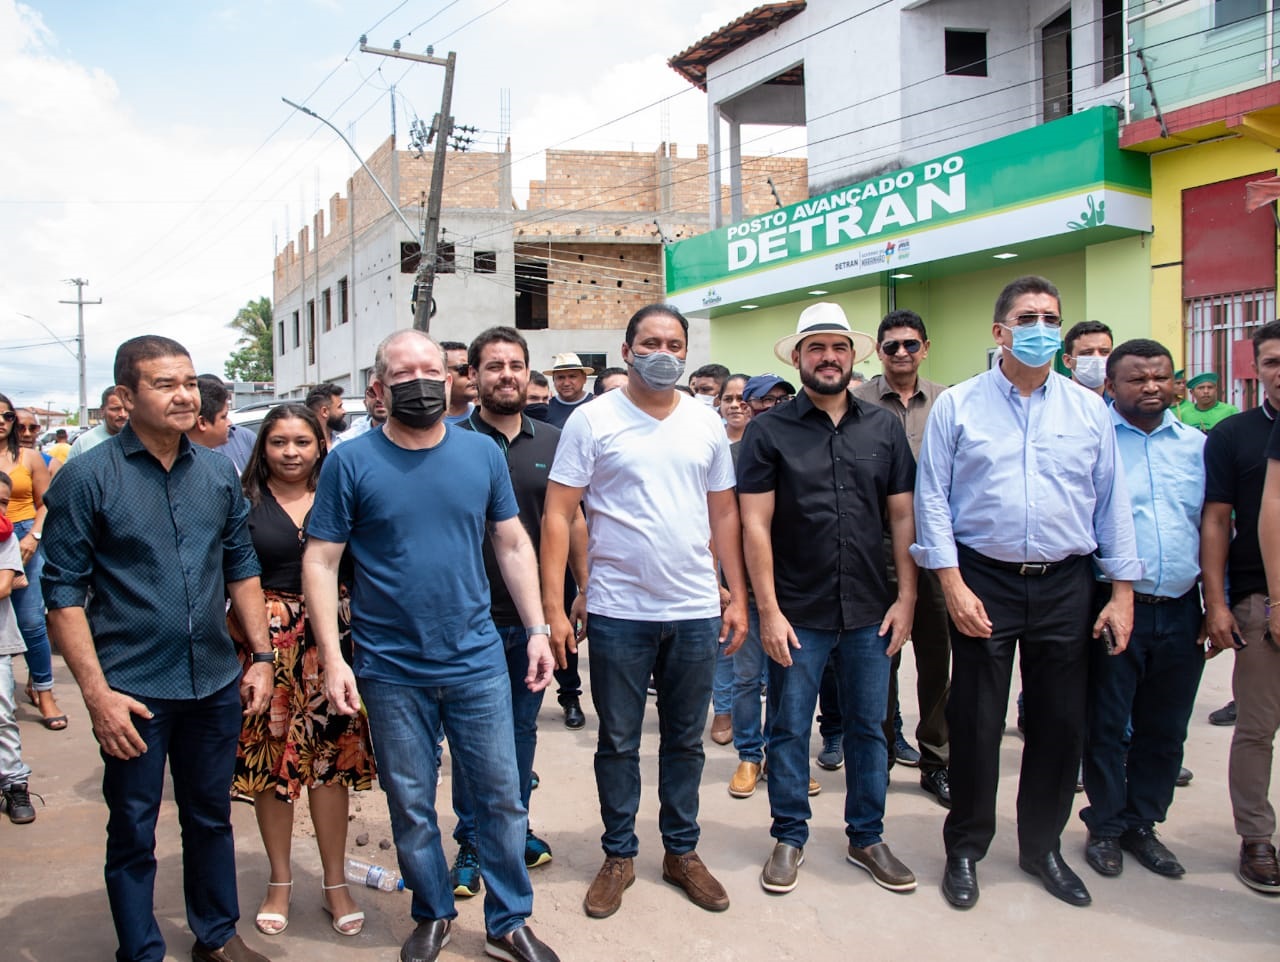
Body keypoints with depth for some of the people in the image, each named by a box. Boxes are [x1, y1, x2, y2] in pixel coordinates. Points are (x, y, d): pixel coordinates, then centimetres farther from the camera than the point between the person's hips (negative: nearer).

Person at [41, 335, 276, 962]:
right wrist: (97, 692, -15)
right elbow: (64, 592, -10)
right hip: (134, 694, -4)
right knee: (132, 832, 9)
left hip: (215, 683, 4)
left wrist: (260, 656, 8)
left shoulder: (218, 473, 5)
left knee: (211, 817, 18)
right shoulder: (87, 478, -9)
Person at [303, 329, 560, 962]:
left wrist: (536, 629, 2)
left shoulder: (483, 454, 2)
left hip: (478, 664, 2)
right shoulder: (350, 462, -6)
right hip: (391, 672, -1)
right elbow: (320, 561, -6)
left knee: (502, 796, 8)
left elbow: (513, 545, 8)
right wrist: (332, 658, -12)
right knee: (410, 805, 12)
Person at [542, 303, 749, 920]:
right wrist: (552, 607, -12)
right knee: (618, 743, 9)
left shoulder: (706, 423, 6)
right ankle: (619, 855, 26)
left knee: (685, 740, 14)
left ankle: (682, 851, 30)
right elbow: (558, 515, -7)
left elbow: (724, 513, 12)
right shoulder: (592, 420, -5)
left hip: (695, 612, 3)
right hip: (619, 612, -3)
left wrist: (738, 596, 7)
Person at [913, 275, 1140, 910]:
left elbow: (1112, 502, 8)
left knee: (1061, 722, 9)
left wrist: (1122, 590, 4)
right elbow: (932, 500, -3)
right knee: (975, 722, 4)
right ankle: (965, 848, 22)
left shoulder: (1089, 410, 7)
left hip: (1065, 585, 3)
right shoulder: (957, 406, -1)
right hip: (983, 581, -2)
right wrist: (953, 585, -10)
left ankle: (1042, 846, 28)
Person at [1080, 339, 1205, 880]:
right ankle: (1106, 827, 22)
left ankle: (1143, 825, 28)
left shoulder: (1197, 445, 9)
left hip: (1181, 609, 4)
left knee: (1165, 728, 13)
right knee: (1107, 724, 6)